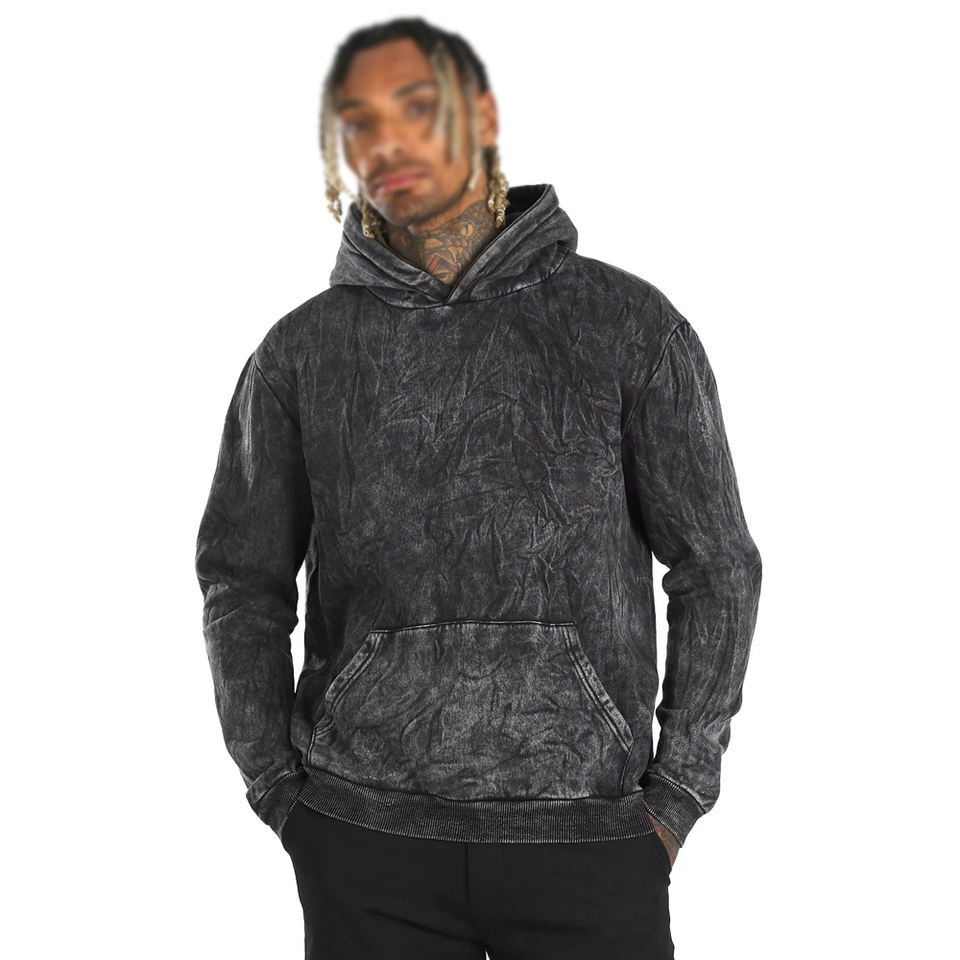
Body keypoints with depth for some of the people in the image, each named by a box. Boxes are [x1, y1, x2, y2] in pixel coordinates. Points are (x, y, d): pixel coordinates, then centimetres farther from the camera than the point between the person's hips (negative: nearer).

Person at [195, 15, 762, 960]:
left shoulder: (629, 323, 2)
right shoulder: (300, 351, 6)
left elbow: (717, 567, 4)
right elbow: (242, 584, 11)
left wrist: (675, 801, -1)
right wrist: (282, 796, 3)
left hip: (586, 837, -1)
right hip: (366, 845, 1)